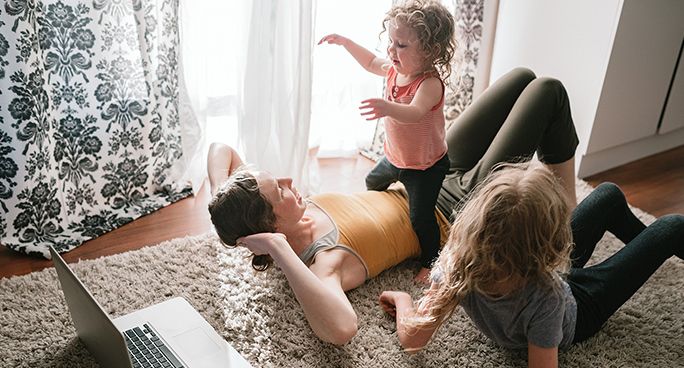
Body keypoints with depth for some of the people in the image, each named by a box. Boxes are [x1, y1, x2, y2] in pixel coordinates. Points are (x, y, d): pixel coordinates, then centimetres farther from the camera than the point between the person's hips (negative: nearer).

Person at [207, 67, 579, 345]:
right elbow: (341, 328, -56)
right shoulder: (321, 261, -35)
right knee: (548, 91, -5)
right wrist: (280, 250, -52)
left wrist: (224, 204, -23)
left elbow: (221, 148, -6)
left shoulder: (261, 213, -14)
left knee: (524, 77, 11)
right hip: (458, 212, -7)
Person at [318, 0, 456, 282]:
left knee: (420, 217, -10)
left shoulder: (430, 83, -33)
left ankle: (431, 262, 14)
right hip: (395, 156, 9)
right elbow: (371, 62, 15)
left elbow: (415, 112, -53)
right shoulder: (395, 69, -8)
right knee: (373, 182, 30)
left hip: (426, 165, -9)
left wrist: (388, 108, -72)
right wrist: (345, 42, 9)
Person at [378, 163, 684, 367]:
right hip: (579, 309, -4)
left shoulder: (457, 262, -39)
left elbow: (411, 339, -28)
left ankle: (644, 242, 51)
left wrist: (403, 299, -13)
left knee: (610, 194, 18)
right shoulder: (544, 297, -47)